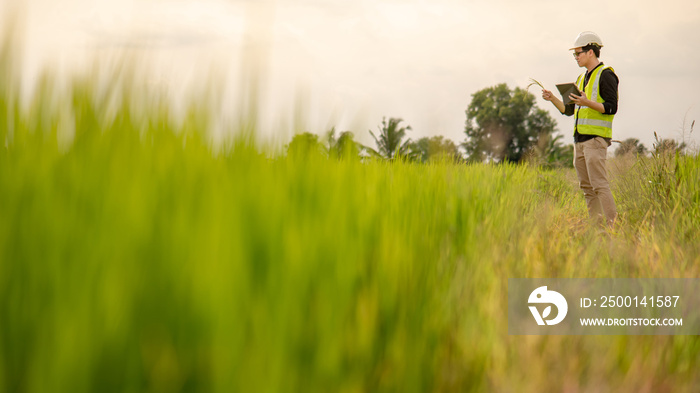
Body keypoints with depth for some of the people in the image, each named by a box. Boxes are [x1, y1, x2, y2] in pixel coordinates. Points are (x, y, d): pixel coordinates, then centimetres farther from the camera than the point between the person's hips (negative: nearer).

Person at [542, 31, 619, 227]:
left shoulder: (606, 75, -6)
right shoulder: (582, 78, 21)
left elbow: (611, 107, -13)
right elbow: (569, 110, 22)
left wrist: (588, 103, -26)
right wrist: (552, 98, 7)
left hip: (596, 138, -9)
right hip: (580, 138, 9)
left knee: (599, 184, -14)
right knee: (586, 187, 7)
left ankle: (613, 224, -12)